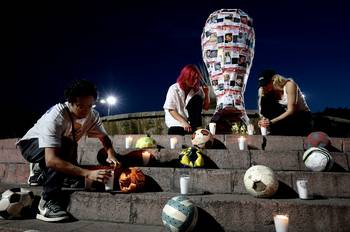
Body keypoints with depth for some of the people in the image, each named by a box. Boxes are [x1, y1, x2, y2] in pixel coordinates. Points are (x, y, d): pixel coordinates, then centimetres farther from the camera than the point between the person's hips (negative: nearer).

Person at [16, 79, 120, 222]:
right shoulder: (55, 117, -38)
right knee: (65, 145, -35)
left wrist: (111, 155, -27)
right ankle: (48, 202, -27)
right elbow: (51, 160, -47)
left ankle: (43, 173, 14)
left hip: (63, 146, 6)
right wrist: (87, 173, -54)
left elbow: (104, 137, -5)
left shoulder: (92, 115, -21)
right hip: (32, 145, -6)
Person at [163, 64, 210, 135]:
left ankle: (196, 128, -17)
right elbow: (171, 110, -14)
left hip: (192, 121, 4)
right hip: (176, 122, -4)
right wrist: (183, 122, -25)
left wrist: (206, 94, -18)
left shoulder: (197, 89, -3)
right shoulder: (174, 89, -12)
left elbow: (206, 107, 1)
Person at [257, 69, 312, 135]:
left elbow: (291, 111, -30)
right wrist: (263, 120, -34)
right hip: (286, 115, 6)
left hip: (302, 115, -6)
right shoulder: (270, 91, -7)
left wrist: (271, 122, -40)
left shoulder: (289, 85, -24)